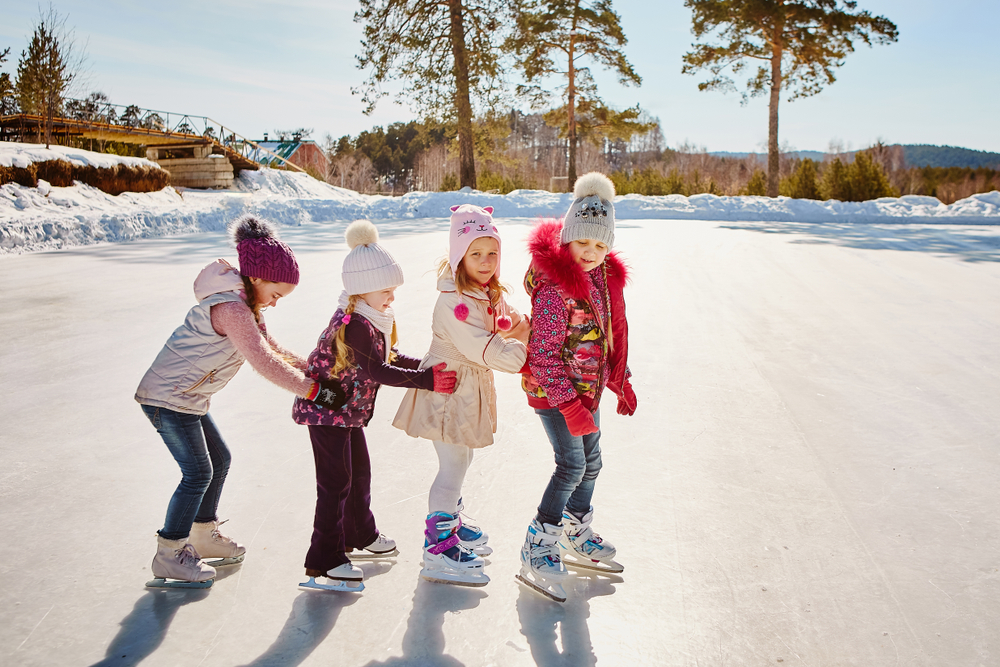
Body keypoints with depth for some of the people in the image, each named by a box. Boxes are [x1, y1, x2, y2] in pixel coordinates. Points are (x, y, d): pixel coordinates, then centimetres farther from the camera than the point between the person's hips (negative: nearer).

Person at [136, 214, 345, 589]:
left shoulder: (243, 306, 8)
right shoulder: (230, 308, -26)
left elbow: (272, 350, 11)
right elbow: (264, 364, -33)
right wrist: (314, 391, -32)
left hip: (185, 397, 10)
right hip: (169, 397, -10)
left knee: (219, 460, 17)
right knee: (198, 473, -4)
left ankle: (203, 535, 32)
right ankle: (169, 556, 9)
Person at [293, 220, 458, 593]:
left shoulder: (373, 319, 5)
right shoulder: (354, 324, -28)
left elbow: (389, 357, 14)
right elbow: (377, 372, -33)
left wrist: (429, 366, 3)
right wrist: (427, 380, -34)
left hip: (349, 410, 10)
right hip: (326, 410, -10)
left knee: (360, 473, 21)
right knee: (336, 482, -6)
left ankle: (360, 537, 40)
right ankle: (324, 562, 3)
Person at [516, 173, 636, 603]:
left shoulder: (606, 277, 4)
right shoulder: (554, 286, -23)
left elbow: (614, 332, 17)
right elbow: (544, 353, -24)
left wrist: (621, 382, 19)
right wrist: (569, 405, -26)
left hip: (588, 389, 9)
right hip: (553, 391, -9)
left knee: (591, 462, 17)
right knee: (572, 465, -13)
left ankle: (577, 538, 36)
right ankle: (537, 552, -1)